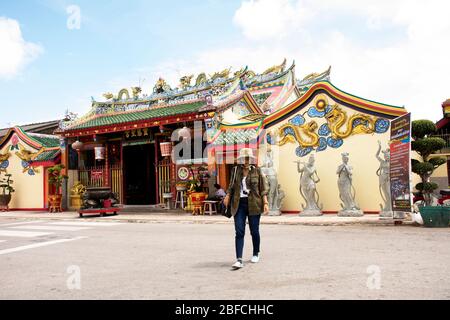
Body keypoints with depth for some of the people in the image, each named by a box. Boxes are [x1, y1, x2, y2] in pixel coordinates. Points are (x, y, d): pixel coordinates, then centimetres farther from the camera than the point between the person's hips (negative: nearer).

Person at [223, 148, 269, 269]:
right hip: (239, 204, 1)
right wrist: (227, 196, 1)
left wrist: (265, 203, -7)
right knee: (239, 232, -7)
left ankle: (256, 254, 32)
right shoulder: (235, 170, 7)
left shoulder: (257, 171, 1)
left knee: (254, 231, 9)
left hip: (253, 204, -1)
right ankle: (239, 260, -8)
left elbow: (263, 188, 2)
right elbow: (232, 185, 18)